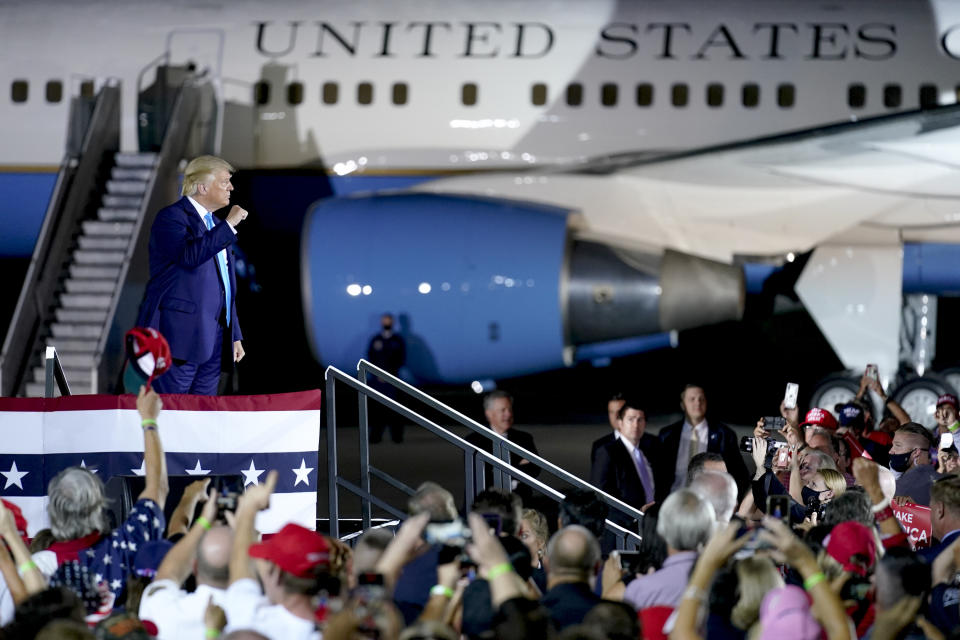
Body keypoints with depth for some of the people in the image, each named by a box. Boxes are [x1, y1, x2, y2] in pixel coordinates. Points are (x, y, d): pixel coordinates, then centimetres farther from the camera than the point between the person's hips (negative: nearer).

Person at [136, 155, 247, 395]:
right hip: (180, 336, -8)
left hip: (213, 341, 8)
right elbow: (190, 256, -25)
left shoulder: (215, 226, 21)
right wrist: (229, 225, -18)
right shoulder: (171, 217, -5)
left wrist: (235, 336, 21)